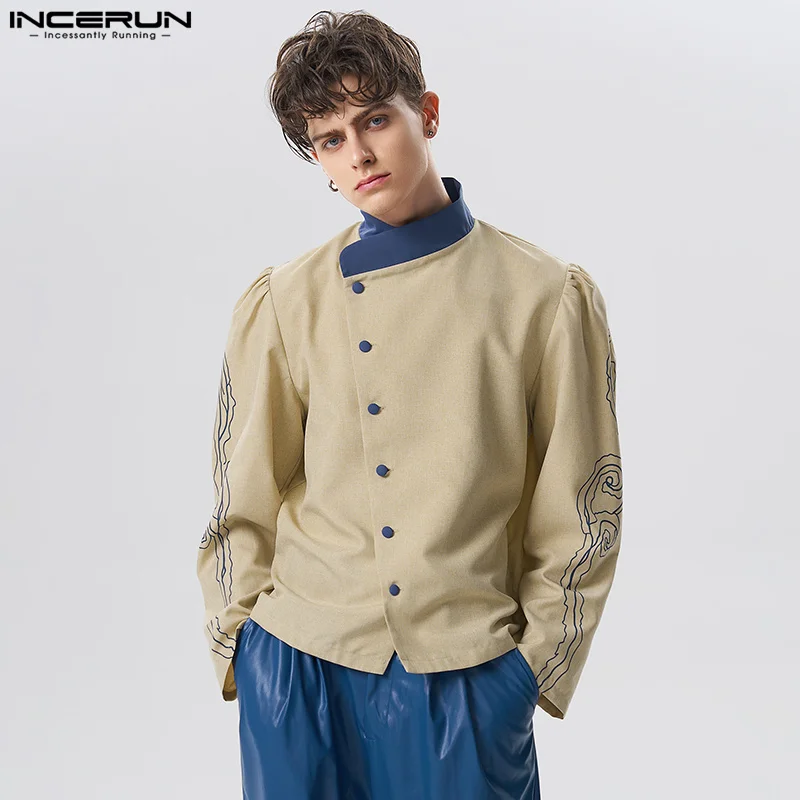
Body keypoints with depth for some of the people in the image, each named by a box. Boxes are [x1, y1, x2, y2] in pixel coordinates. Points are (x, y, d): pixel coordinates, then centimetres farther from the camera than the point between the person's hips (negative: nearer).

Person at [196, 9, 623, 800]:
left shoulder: (548, 297, -5)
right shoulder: (282, 303, -1)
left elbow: (579, 511, 0)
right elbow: (245, 498, 5)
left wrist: (538, 661, -1)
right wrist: (239, 644, 4)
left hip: (469, 675, -1)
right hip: (301, 665, 2)